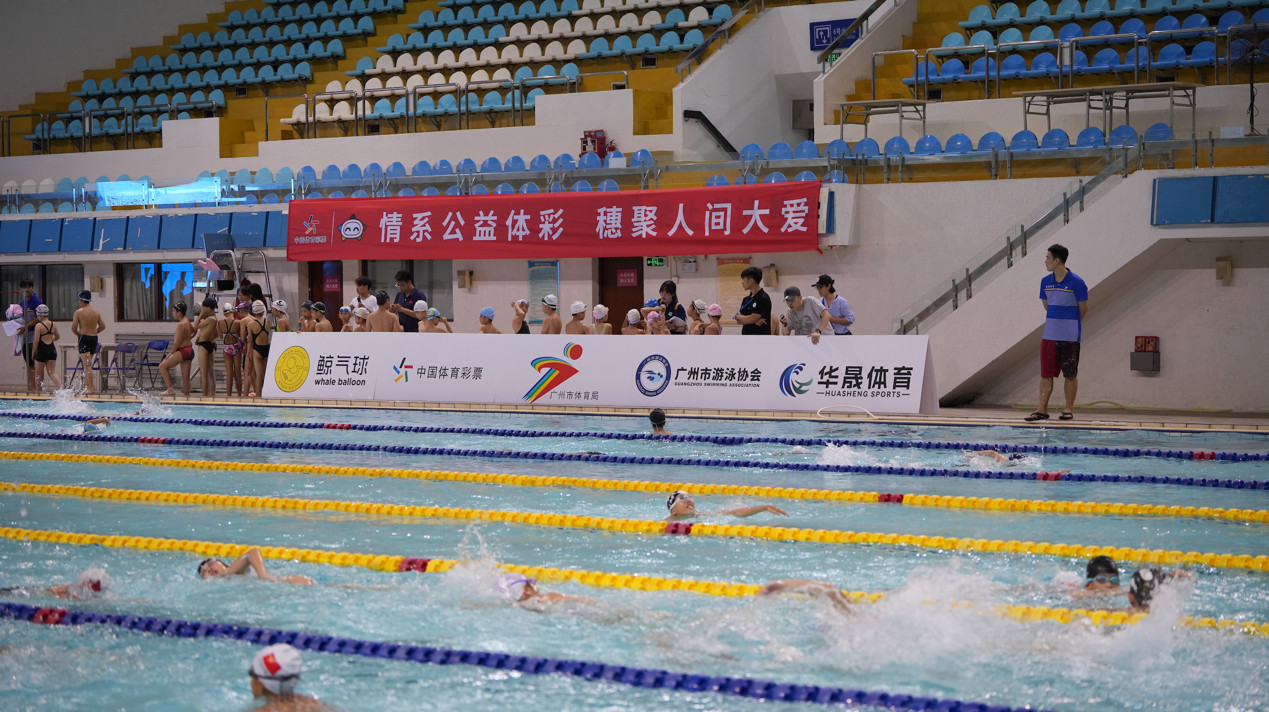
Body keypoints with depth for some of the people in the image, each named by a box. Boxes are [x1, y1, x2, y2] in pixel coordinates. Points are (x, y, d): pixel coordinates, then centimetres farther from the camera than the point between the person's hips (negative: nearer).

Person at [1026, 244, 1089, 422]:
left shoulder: (1076, 282, -9)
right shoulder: (1045, 282, 5)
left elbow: (1083, 310, 0)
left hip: (1070, 336, -5)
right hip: (1049, 334, 5)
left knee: (1070, 374, 3)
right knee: (1045, 373, 2)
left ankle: (1068, 409, 12)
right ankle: (1042, 409, 5)